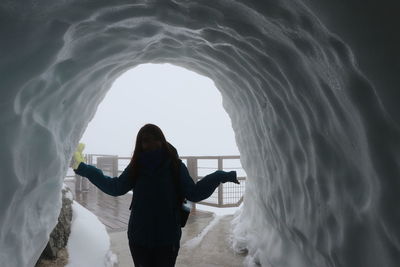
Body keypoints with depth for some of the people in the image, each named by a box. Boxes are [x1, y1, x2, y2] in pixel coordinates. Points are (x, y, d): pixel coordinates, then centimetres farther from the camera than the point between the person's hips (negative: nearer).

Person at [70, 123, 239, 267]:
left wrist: (220, 176, -16)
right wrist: (83, 168, 4)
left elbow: (193, 194, -7)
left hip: (167, 237, -1)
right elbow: (115, 187, 5)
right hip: (139, 237, 2)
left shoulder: (175, 165, -8)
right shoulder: (136, 166, -3)